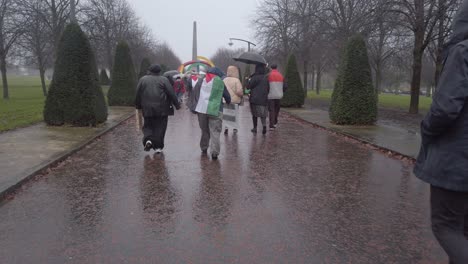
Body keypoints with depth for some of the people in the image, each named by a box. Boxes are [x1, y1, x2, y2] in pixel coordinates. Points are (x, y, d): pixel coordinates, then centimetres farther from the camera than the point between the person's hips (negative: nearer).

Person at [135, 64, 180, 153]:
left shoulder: (143, 79, 7)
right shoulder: (164, 80, -1)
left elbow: (138, 95, 9)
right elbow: (171, 94, -4)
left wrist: (139, 107, 18)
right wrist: (177, 105, 3)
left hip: (147, 109, 2)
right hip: (161, 109, -2)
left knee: (148, 126, 14)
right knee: (160, 127, 7)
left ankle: (148, 140, -11)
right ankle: (158, 146, 8)